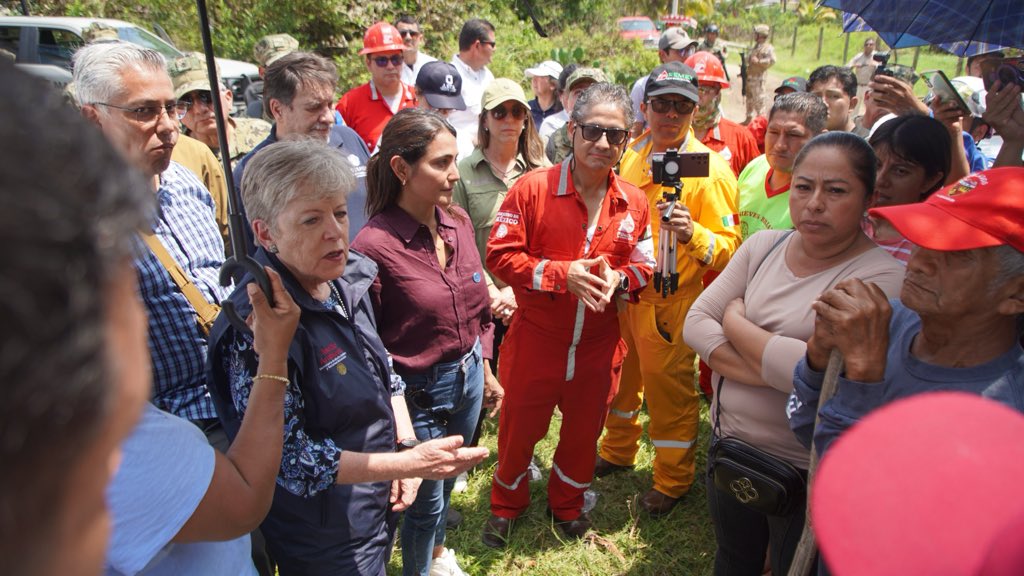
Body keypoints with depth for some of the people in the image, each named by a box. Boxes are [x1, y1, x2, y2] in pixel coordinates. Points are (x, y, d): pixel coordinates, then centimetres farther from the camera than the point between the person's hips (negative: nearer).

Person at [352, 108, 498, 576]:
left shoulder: (458, 222, -4)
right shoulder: (374, 245, -25)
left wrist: (486, 371, 13)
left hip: (467, 377, 7)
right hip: (418, 392, -6)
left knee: (447, 481, 28)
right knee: (425, 499, 15)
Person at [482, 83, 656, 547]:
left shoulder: (634, 202, 1)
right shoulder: (532, 188, -13)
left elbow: (645, 265, 8)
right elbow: (500, 254, -14)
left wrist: (619, 278, -15)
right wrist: (563, 273, -23)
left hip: (599, 345, 4)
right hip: (535, 339, -3)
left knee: (584, 430, 20)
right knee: (519, 427, 14)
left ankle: (568, 504, 47)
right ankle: (506, 504, 42)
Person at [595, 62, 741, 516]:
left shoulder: (710, 170, -14)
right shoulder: (631, 155, 3)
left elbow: (730, 249, -17)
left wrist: (692, 234, -35)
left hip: (669, 303, -6)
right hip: (621, 292, 6)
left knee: (670, 392, 6)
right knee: (621, 376, 21)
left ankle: (673, 482, 28)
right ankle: (618, 452, 44)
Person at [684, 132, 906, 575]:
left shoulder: (883, 276, -20)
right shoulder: (763, 246, -2)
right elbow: (695, 323, -7)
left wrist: (735, 320, -16)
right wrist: (772, 368, -22)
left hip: (806, 474, -5)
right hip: (729, 445, 6)